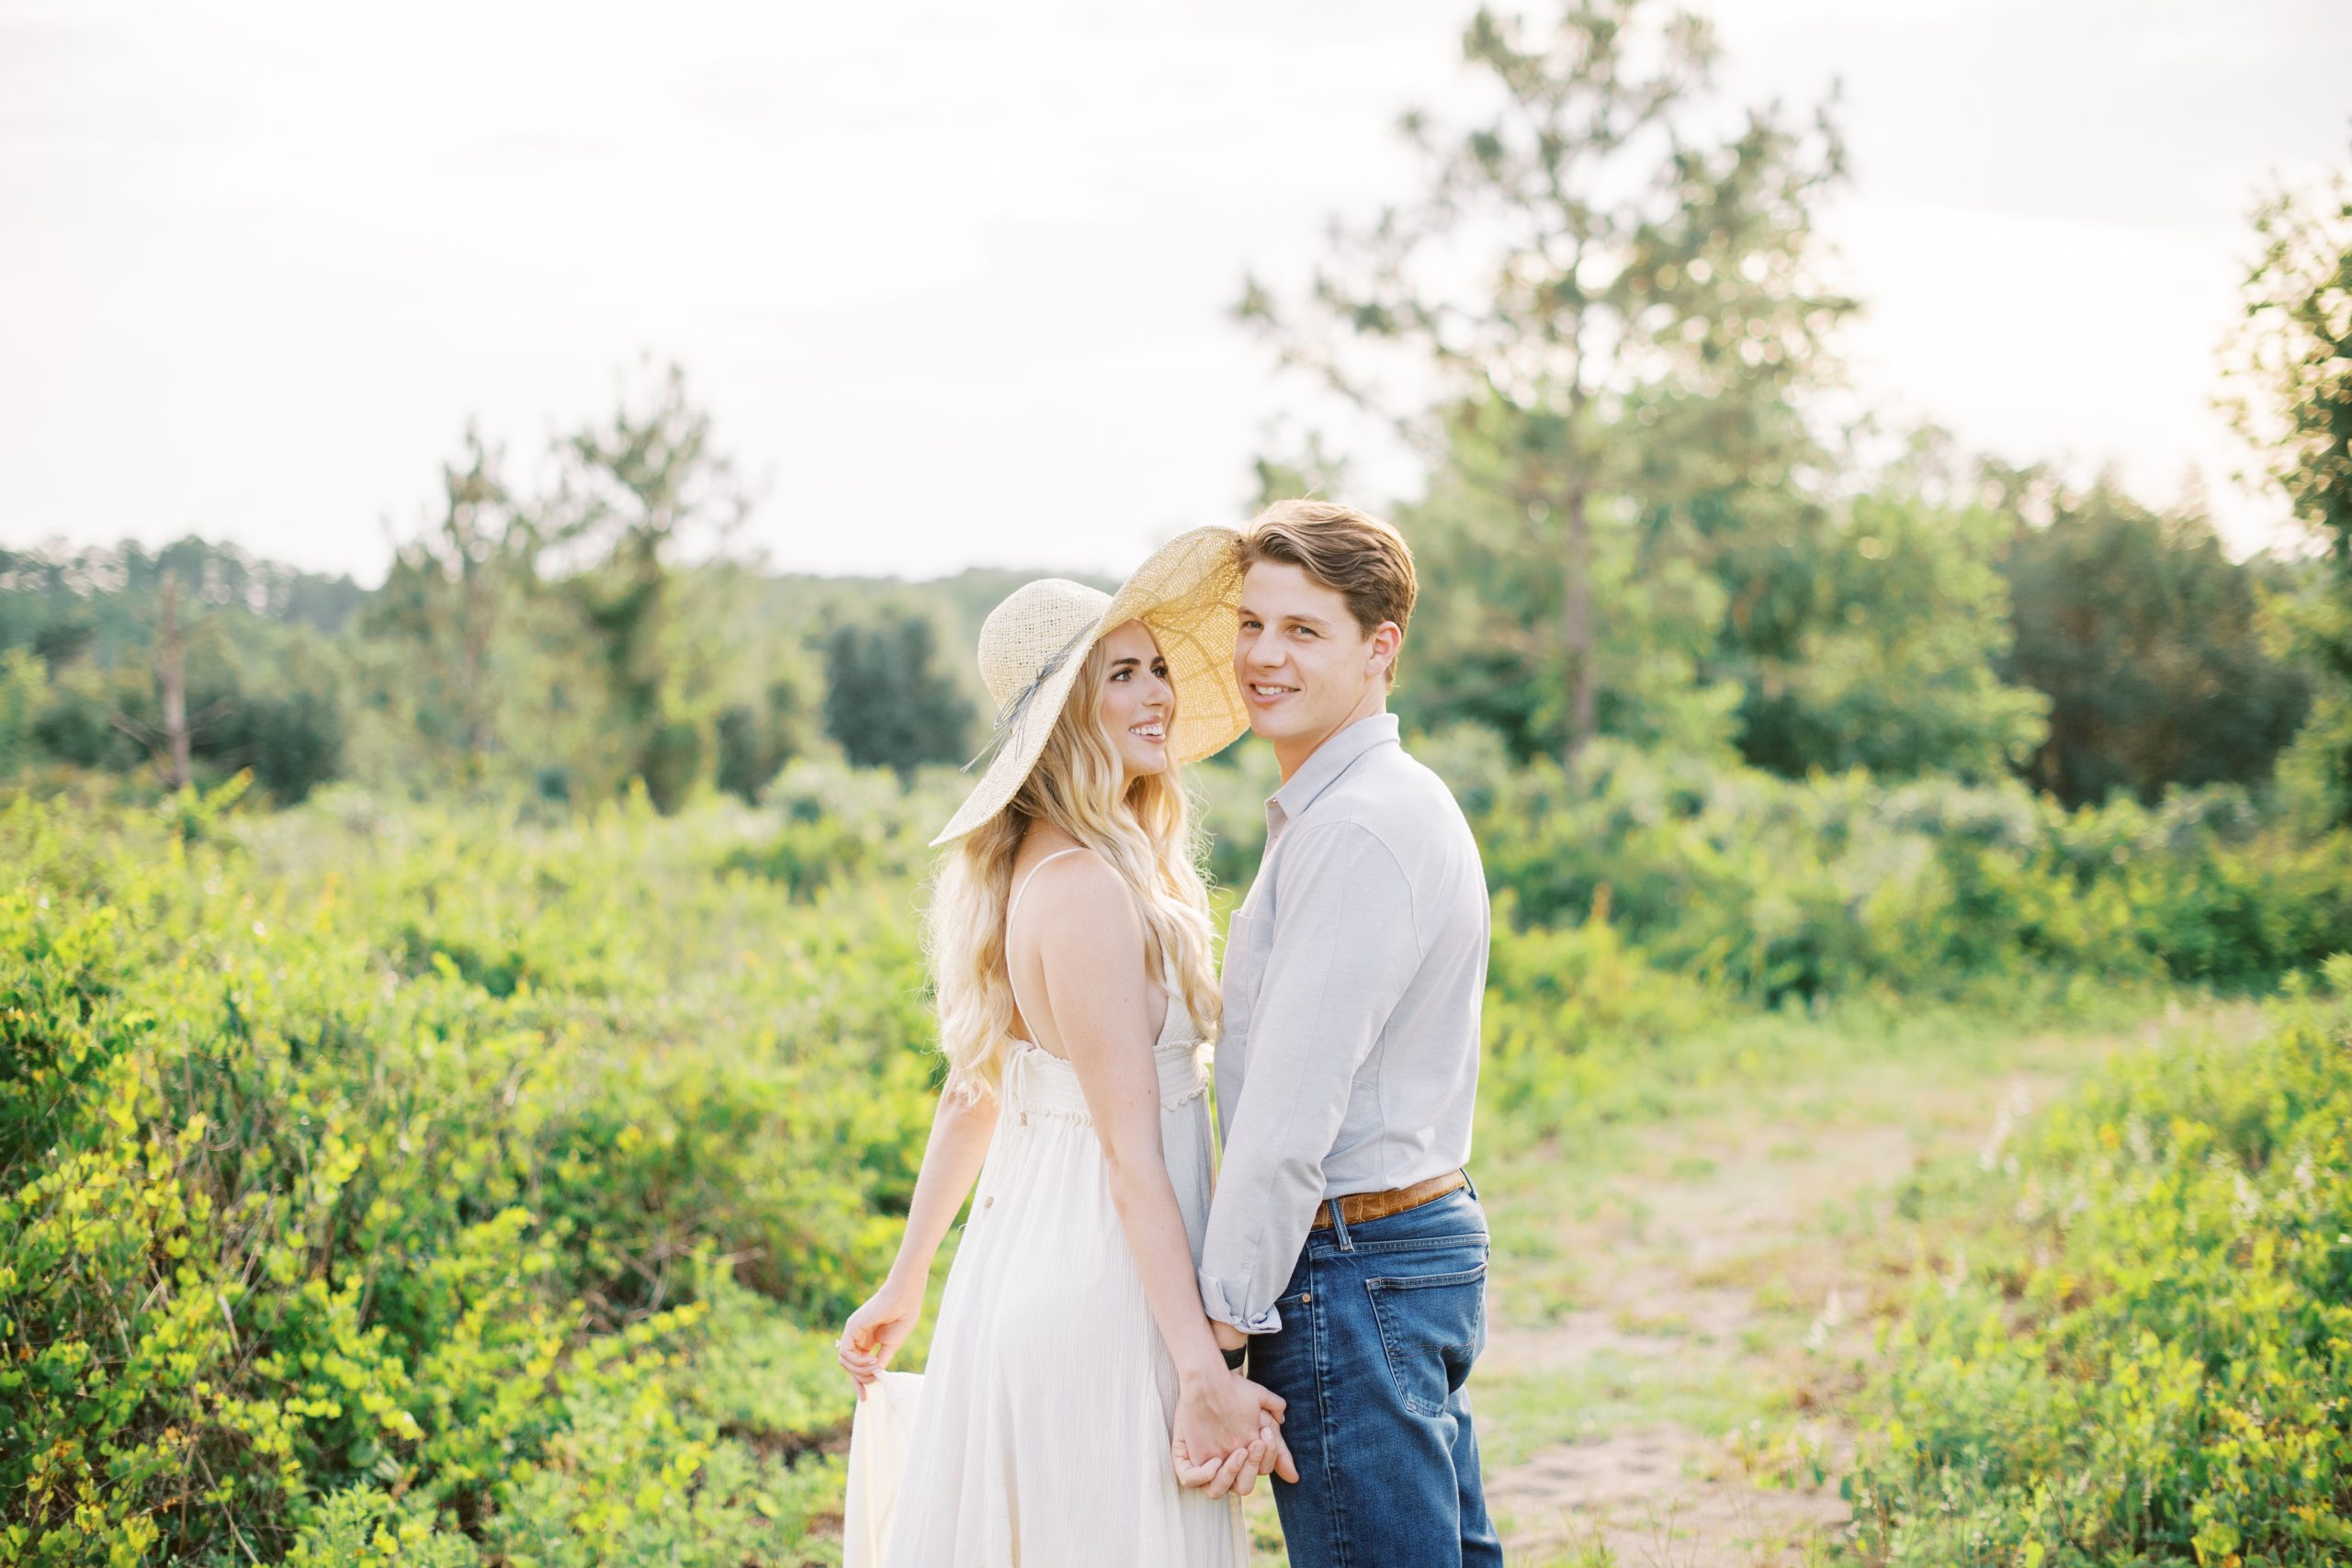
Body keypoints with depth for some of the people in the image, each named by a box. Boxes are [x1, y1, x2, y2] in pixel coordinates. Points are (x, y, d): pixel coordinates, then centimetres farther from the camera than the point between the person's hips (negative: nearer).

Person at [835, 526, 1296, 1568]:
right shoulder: (1088, 889, -20)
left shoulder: (1020, 867, 9)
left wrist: (906, 1284, 22)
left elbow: (974, 1090, 16)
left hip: (1022, 1258, 9)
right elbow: (1130, 1154, -22)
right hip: (1105, 1286, -9)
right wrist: (1205, 1376, -21)